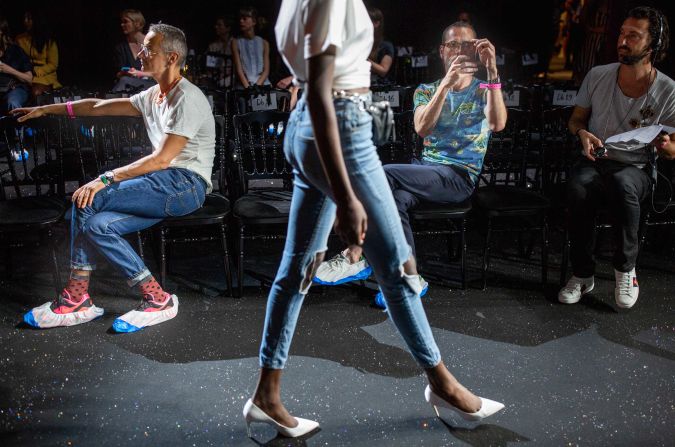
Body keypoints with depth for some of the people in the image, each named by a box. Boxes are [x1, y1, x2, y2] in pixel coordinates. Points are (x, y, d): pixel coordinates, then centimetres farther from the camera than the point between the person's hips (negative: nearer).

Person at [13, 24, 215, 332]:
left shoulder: (187, 98, -11)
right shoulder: (153, 96, 19)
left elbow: (162, 159, -18)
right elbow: (98, 106, 24)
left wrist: (106, 179, -20)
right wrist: (46, 109, 22)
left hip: (186, 183, -8)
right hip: (166, 186, 8)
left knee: (89, 200, -19)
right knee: (94, 223, -13)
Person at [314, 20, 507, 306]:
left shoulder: (484, 91, 8)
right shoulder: (426, 91, 15)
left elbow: (497, 124, -15)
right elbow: (422, 128, -8)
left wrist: (492, 71, -23)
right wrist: (446, 84, -20)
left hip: (461, 177, -3)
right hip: (426, 170, 4)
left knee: (381, 175, -28)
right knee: (396, 199, -32)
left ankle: (354, 258, -19)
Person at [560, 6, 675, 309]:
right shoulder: (597, 76, 1)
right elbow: (576, 119, 14)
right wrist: (583, 133, -10)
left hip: (637, 169, -1)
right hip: (595, 161, 2)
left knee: (622, 183, -40)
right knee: (578, 185, -35)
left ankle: (625, 269, -18)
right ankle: (582, 274, -19)